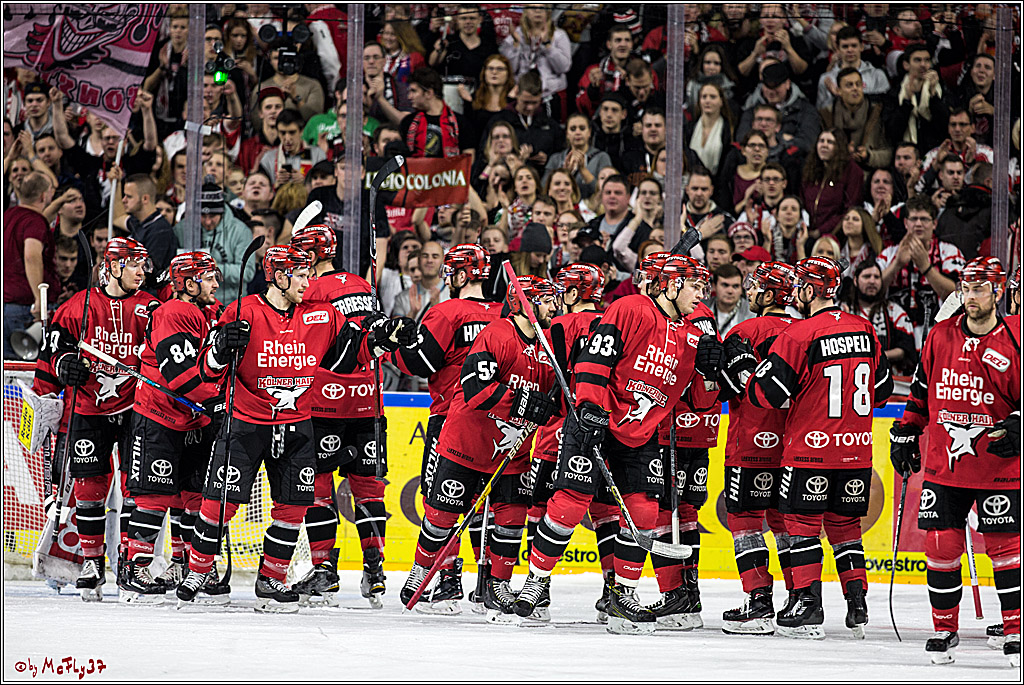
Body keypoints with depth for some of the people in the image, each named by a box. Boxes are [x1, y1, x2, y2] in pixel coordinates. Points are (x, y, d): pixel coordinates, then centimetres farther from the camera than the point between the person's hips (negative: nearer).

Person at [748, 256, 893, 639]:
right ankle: (857, 605, 11)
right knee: (844, 523, 15)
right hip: (856, 450, 6)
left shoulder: (798, 336, -14)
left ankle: (809, 605, -1)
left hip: (811, 449, -6)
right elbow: (882, 389, 15)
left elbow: (764, 393, -13)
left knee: (803, 522, 3)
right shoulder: (865, 331, 6)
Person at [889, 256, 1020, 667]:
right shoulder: (941, 337, 6)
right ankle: (944, 630, 15)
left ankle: (1015, 631, 7)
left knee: (1005, 547, -2)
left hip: (998, 467, -3)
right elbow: (921, 391, 16)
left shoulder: (1014, 342, -6)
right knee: (941, 546, 2)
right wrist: (905, 434, 13)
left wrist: (1017, 426, -20)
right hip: (942, 463, 3)